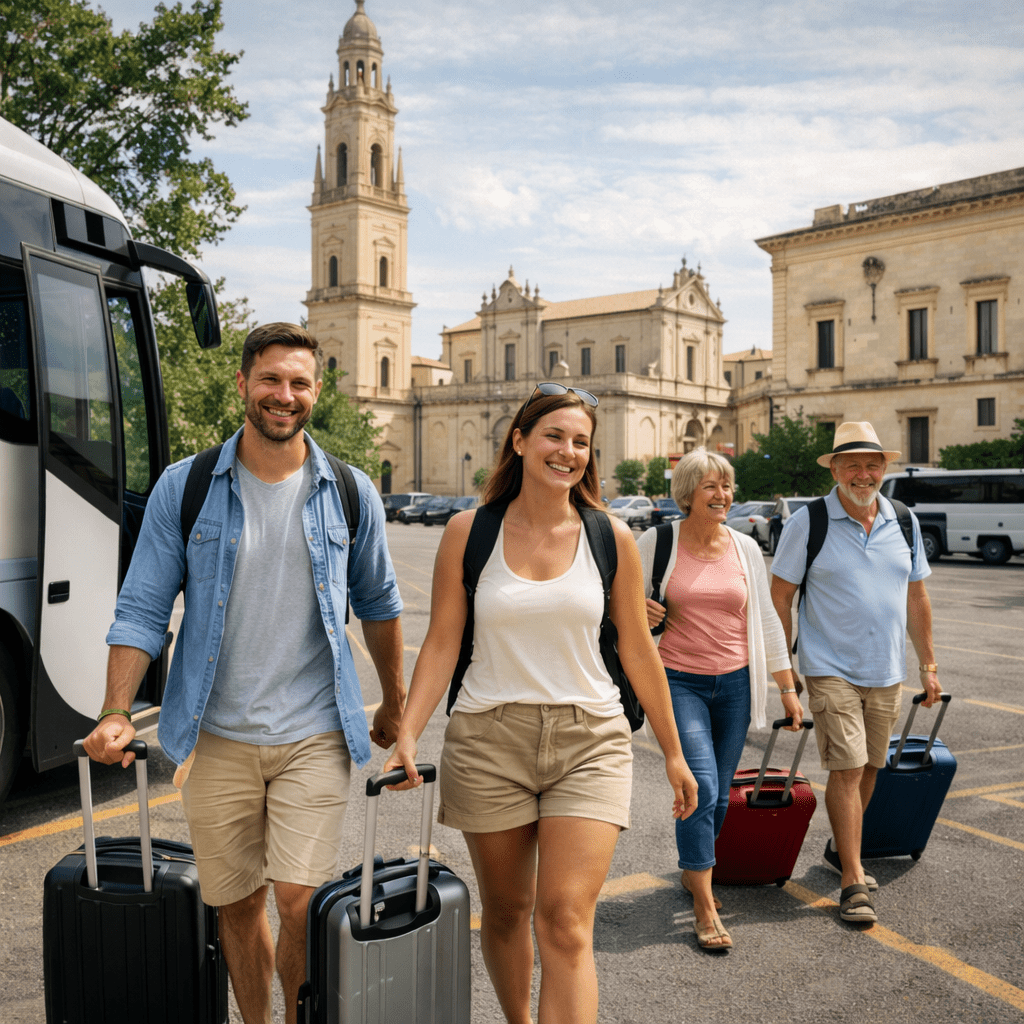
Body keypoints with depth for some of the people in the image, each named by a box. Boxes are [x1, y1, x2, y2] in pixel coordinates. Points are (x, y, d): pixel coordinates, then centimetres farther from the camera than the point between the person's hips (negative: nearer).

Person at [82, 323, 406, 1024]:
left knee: (301, 902, -7)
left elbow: (379, 604, 12)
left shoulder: (350, 493, 1)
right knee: (238, 906, 12)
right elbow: (143, 610, 0)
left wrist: (395, 703, 17)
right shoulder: (184, 487, -1)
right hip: (216, 736, 1)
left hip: (315, 735, 0)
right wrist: (117, 714, -10)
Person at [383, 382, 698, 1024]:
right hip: (488, 738, 1)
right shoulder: (469, 532, 0)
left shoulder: (612, 538, 1)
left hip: (589, 741, 0)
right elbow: (442, 642, 1)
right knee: (506, 912, 15)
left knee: (566, 924, -8)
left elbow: (638, 650, 7)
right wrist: (408, 734, -11)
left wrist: (673, 752, 11)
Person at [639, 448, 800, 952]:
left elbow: (767, 619, 11)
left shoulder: (745, 547, 5)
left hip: (734, 684, 4)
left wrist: (788, 687, 10)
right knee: (700, 787, -14)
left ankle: (693, 870, 38)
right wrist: (638, 611, -15)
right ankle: (705, 909, -2)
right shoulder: (657, 542, -3)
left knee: (718, 794, 11)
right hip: (679, 681, -3)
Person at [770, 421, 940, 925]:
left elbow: (916, 597, 13)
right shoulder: (808, 522, -8)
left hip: (887, 671, 5)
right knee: (847, 769, -8)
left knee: (869, 766, 14)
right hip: (831, 669, -5)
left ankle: (841, 848, 35)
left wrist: (928, 664, 12)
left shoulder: (904, 522, 6)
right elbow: (780, 595, -5)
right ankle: (853, 882, 2)